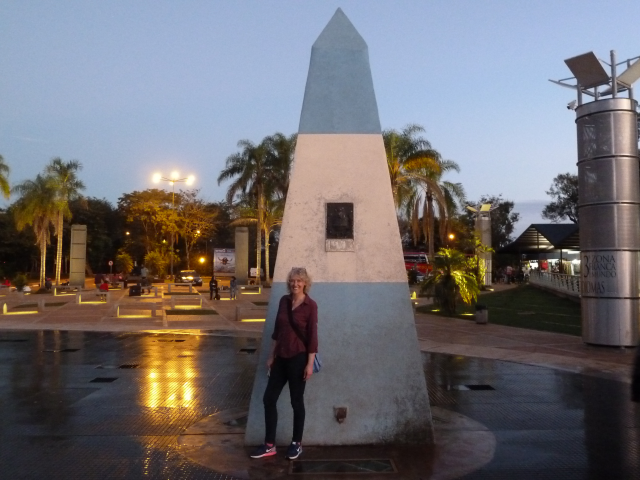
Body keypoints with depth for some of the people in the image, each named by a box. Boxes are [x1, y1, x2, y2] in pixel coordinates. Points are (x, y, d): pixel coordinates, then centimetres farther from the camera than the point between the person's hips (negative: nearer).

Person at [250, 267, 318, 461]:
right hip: (281, 357, 6)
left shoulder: (310, 305, -11)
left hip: (298, 358, -6)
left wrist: (310, 363, -14)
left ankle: (296, 443, 24)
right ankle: (269, 445, 18)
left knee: (296, 401, 6)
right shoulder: (284, 301, 5)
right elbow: (277, 331, 11)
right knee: (269, 399, 7)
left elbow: (312, 336, -11)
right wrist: (271, 356, 11)